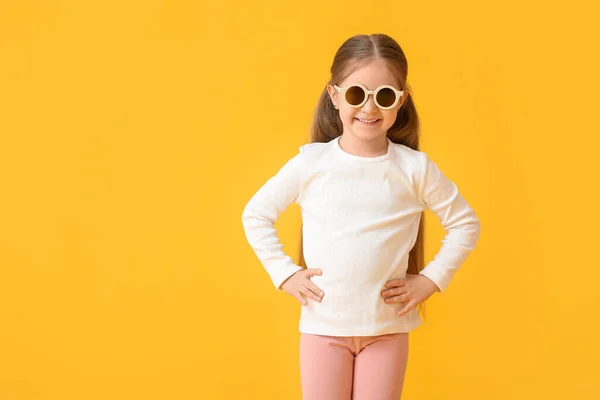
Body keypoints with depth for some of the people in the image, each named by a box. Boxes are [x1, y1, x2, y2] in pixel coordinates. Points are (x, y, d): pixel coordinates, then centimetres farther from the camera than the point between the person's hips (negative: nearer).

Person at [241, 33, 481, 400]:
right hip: (323, 324, 0)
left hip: (388, 326, 0)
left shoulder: (415, 168, -5)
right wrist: (284, 273, -2)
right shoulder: (311, 162, -5)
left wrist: (432, 279, -3)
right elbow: (256, 214, 4)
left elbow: (465, 223, 4)